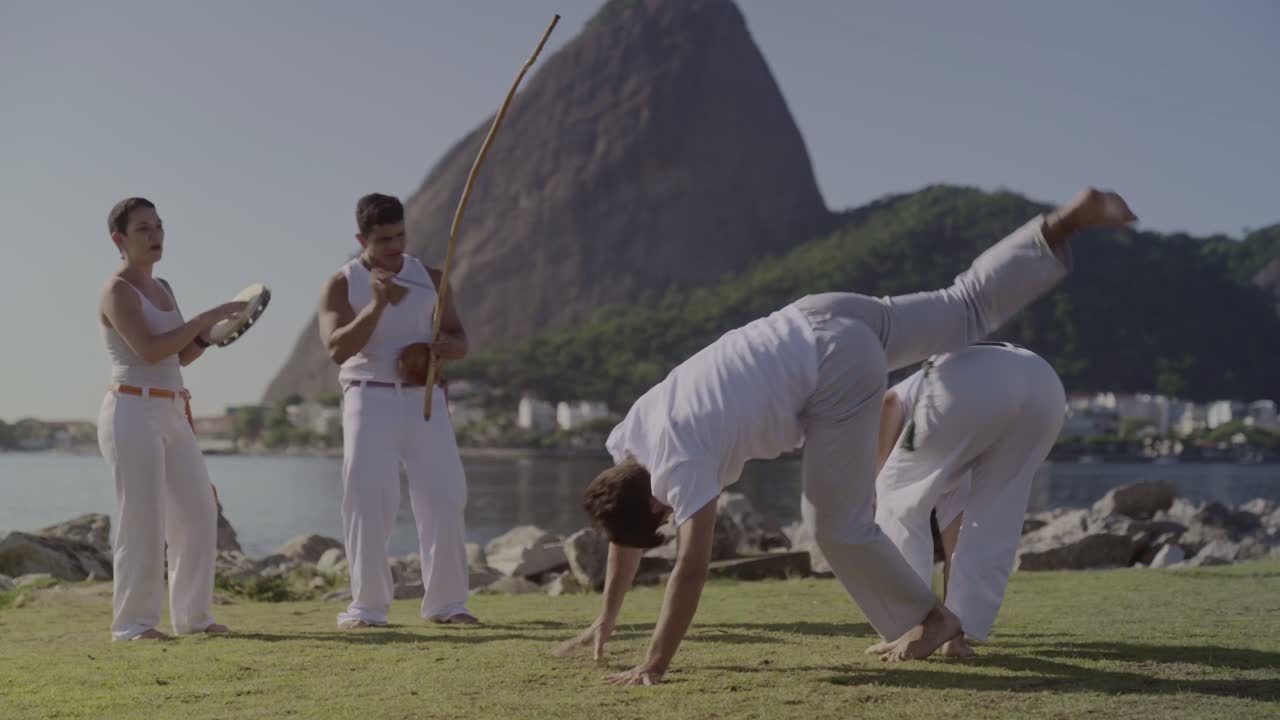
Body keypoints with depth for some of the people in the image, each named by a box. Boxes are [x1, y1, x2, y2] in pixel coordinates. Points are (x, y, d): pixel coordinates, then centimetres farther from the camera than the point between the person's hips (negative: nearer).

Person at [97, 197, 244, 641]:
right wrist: (205, 317, -19)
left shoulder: (162, 289, 18)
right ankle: (132, 622, 1)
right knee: (143, 520, -7)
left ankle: (192, 615, 17)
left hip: (172, 414, 9)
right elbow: (149, 350, -21)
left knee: (198, 512, 8)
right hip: (133, 412, -9)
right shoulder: (117, 291, -8)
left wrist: (211, 332, 5)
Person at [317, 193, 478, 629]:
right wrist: (377, 305, -22)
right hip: (370, 400, -3)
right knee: (369, 503, -5)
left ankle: (445, 602, 10)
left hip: (424, 399, 3)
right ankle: (367, 606, 3)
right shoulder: (342, 285, 0)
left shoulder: (429, 278, 9)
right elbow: (337, 349, -13)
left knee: (444, 499, 0)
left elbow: (460, 343, 11)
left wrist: (439, 346, -13)